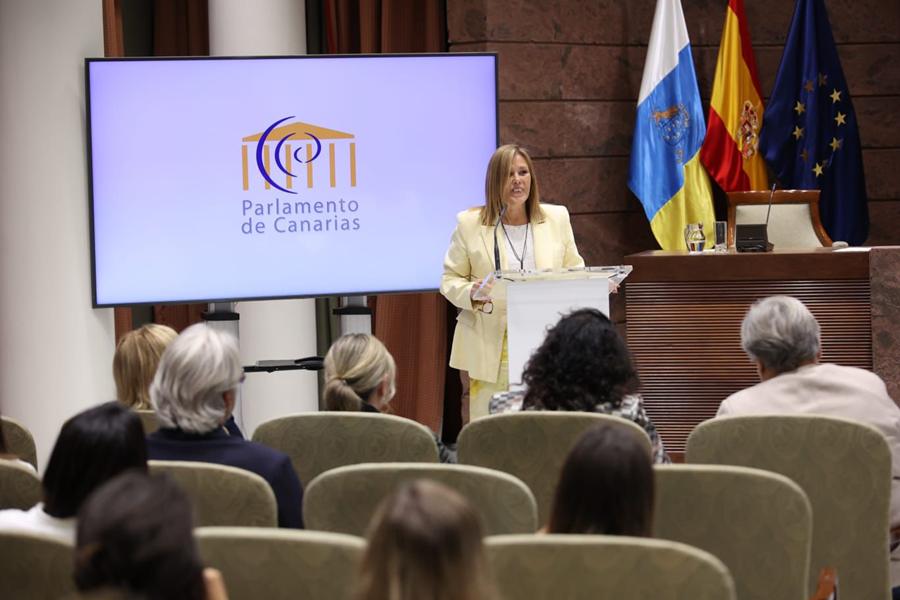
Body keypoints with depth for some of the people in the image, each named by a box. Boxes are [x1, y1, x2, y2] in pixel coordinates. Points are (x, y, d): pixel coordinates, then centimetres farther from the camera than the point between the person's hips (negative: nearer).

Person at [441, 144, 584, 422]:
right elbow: (450, 279, 7)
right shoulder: (469, 223, 4)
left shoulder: (557, 218, 11)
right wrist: (472, 293, -15)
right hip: (491, 352, -1)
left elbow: (574, 270, 16)